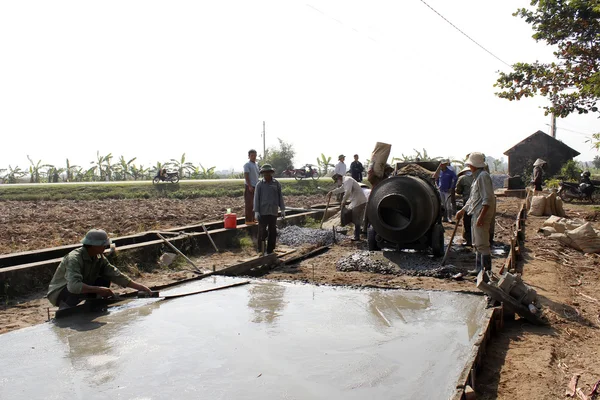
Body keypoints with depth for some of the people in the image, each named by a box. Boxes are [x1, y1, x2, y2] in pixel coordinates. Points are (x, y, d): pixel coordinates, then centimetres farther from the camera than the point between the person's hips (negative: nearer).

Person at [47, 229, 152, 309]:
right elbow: (74, 286, -44)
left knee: (105, 281, -10)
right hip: (59, 293, -7)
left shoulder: (99, 258, -7)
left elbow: (117, 275, -6)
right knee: (78, 290, -36)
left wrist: (141, 287, -12)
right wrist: (98, 290, -43)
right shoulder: (74, 258, -31)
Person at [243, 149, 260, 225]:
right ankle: (248, 220, -4)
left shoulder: (256, 165, 18)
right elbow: (246, 176, -14)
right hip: (249, 187, -8)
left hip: (255, 187, 8)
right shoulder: (247, 165, -7)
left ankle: (252, 219, 18)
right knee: (248, 204, -6)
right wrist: (249, 186, -20)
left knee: (253, 204, 11)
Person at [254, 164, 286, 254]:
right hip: (263, 212, -2)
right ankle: (260, 250, 10)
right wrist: (256, 211, -8)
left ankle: (270, 251, 15)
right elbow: (256, 198, -1)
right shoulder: (259, 184, 0)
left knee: (272, 232, 5)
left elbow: (280, 197, 8)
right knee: (262, 231, -3)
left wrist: (282, 210, 4)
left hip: (273, 212, 2)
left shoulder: (276, 184, 5)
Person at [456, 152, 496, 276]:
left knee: (482, 244, -7)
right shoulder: (477, 177, 18)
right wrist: (462, 210, 27)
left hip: (482, 215, -11)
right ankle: (479, 268, 25)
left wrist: (481, 216, -26)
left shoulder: (483, 176, -14)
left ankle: (487, 270, 0)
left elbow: (487, 199, -22)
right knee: (477, 244, 16)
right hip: (475, 214, 11)